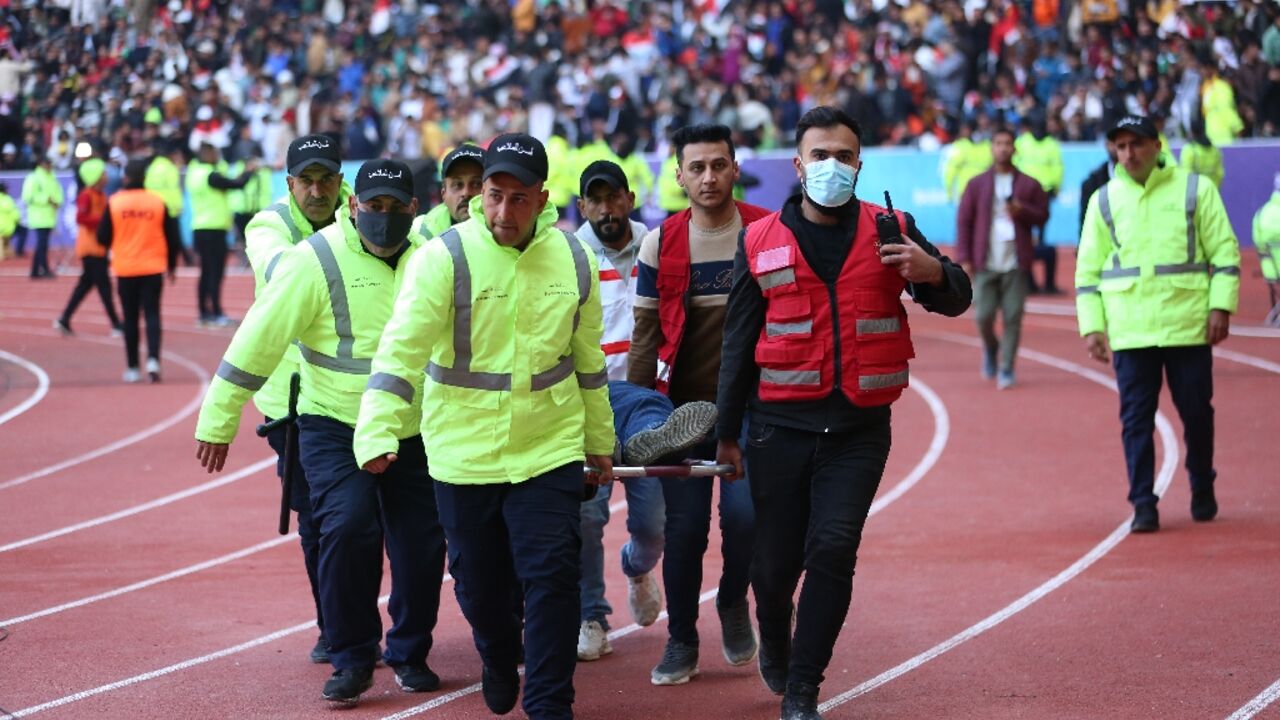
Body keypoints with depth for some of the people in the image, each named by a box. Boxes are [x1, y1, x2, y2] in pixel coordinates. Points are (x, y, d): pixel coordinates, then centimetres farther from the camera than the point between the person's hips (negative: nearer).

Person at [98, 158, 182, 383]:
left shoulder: (114, 203, -6)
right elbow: (172, 237, 2)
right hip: (153, 269, 0)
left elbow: (103, 238, -2)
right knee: (152, 315, 2)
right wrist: (171, 264, 17)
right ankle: (153, 360, -17)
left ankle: (132, 368, 9)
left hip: (125, 269, 0)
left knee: (130, 319, 8)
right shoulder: (158, 202, -3)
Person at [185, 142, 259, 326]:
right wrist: (249, 171, 1)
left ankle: (205, 312, 14)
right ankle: (217, 314, -7)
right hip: (214, 229, -9)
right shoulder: (210, 175, -16)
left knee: (206, 272, 13)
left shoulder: (194, 172, 10)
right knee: (216, 272, -6)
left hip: (199, 229, 9)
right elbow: (236, 184, -15)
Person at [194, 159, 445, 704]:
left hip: (413, 433, 4)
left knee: (422, 545, 2)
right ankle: (352, 659, -4)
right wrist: (218, 420, -12)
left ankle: (409, 654, 24)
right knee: (347, 528, -20)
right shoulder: (317, 259, -13)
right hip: (334, 428, -4)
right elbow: (259, 338, -12)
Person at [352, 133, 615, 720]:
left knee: (552, 577, -8)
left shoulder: (574, 260, 0)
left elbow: (588, 359, 12)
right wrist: (376, 433, -31)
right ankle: (499, 662, 44)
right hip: (463, 454, -1)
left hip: (549, 449, 1)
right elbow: (401, 349, -19)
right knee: (479, 583, 13)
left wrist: (600, 441, 20)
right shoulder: (444, 258, -13)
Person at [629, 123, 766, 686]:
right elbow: (646, 333, 6)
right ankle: (681, 642, 16)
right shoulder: (660, 244, 2)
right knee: (684, 527, 1)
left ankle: (733, 603, 18)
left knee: (744, 514, -12)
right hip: (682, 407, 1)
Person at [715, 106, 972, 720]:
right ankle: (774, 644, 38)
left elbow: (956, 299, 1)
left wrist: (934, 273, -24)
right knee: (777, 559, 6)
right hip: (782, 426, 0)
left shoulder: (890, 231, 3)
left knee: (833, 550, -12)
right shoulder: (761, 242, 4)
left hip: (859, 428, 0)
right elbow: (738, 342, 7)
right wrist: (726, 432, 7)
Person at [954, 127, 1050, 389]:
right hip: (985, 264, 0)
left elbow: (1043, 215, 9)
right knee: (984, 315, -4)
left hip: (1015, 264, 0)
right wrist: (964, 259, -3)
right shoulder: (977, 184, 8)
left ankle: (1006, 369, 4)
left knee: (1013, 318, -4)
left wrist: (1022, 211, -12)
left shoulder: (1029, 185, 8)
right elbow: (963, 221, 5)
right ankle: (990, 348, 27)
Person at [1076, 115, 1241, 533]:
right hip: (1129, 330, 1)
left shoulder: (1195, 190, 3)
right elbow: (1088, 269, 10)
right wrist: (1091, 325, 2)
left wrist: (1221, 306, -7)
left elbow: (1225, 251, 2)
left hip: (1188, 324, -1)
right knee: (1136, 418, -2)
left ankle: (1203, 491, 24)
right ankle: (1143, 505, 2)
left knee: (1196, 411, 6)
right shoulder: (1104, 200, 8)